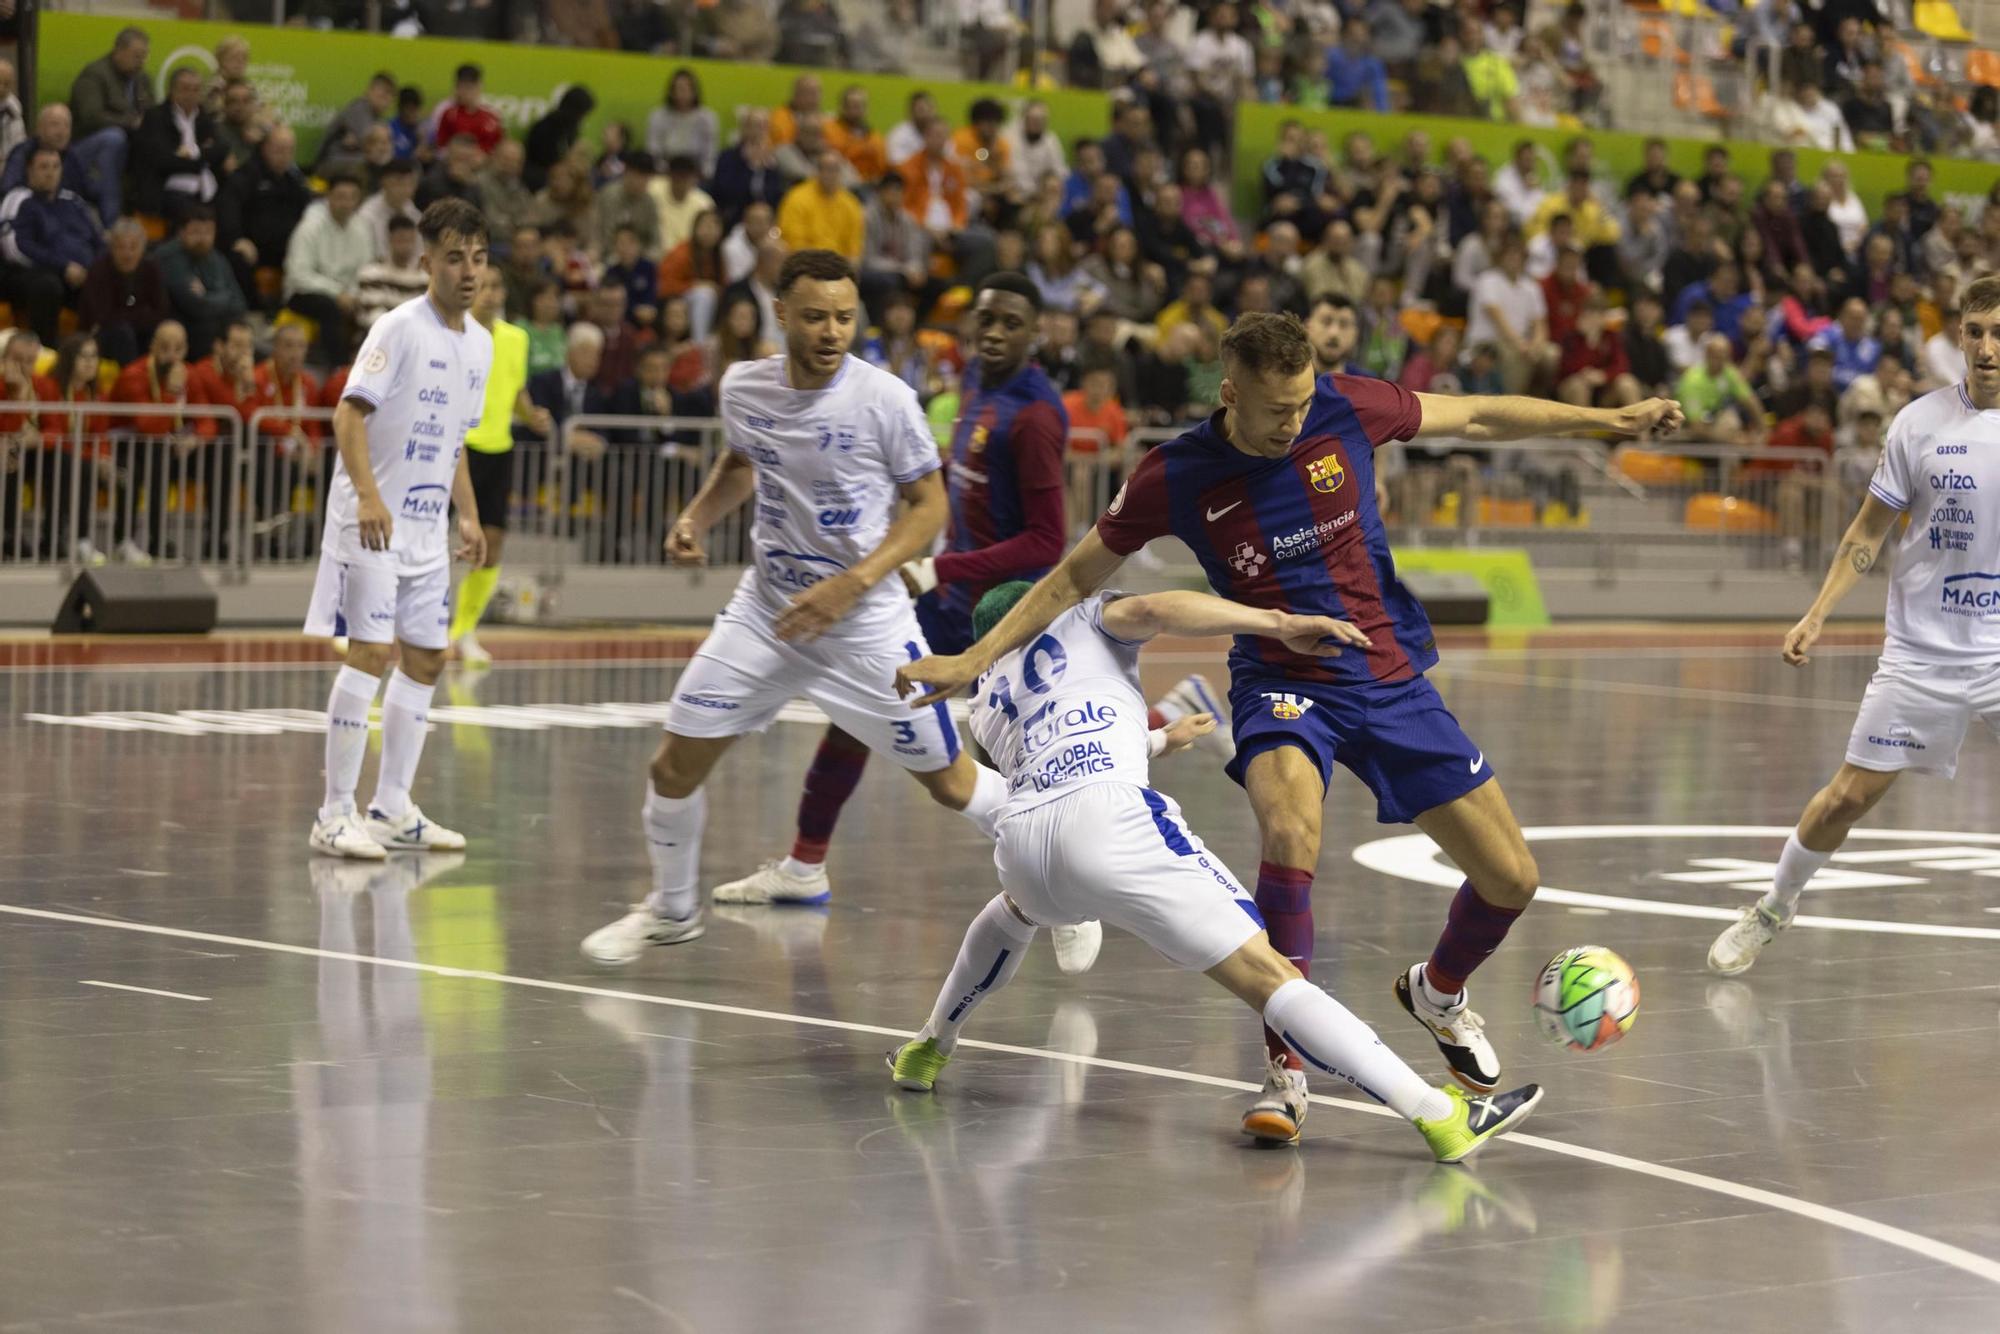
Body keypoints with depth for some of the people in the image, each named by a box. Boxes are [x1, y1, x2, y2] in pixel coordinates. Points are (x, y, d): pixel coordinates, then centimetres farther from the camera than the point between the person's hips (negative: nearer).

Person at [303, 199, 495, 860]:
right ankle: (335, 814, -9)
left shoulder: (480, 343, 12)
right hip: (371, 521, -8)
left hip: (427, 527, 8)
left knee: (426, 661, 9)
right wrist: (368, 495, -31)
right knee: (371, 654, -13)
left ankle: (392, 808, 19)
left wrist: (468, 515, 15)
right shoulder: (399, 328, -12)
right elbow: (349, 413, -19)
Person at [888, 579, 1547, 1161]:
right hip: (1108, 818, -5)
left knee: (1019, 905, 44)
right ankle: (1440, 1117, -21)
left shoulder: (985, 704, 35)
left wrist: (1160, 741, 65)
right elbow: (1153, 610, 1)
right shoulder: (1081, 618, 24)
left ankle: (928, 1050, 51)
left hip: (1020, 836, 5)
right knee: (1268, 975, -11)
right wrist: (1279, 625, -6)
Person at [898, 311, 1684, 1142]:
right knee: (1290, 830, -36)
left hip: (1391, 677, 3)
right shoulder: (1173, 479, -12)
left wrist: (1614, 419, 6)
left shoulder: (1348, 409, -9)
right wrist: (975, 660, -3)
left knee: (1510, 878, 2)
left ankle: (1439, 993, 37)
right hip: (1281, 683, -3)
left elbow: (1481, 419, 6)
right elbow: (1078, 577, 2)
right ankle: (1286, 1068, -26)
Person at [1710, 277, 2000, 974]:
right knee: (1850, 794, 3)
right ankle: (1773, 910, 25)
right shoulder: (1920, 424, -4)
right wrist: (1816, 616, -3)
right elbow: (1869, 532, 4)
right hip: (1921, 650, 0)